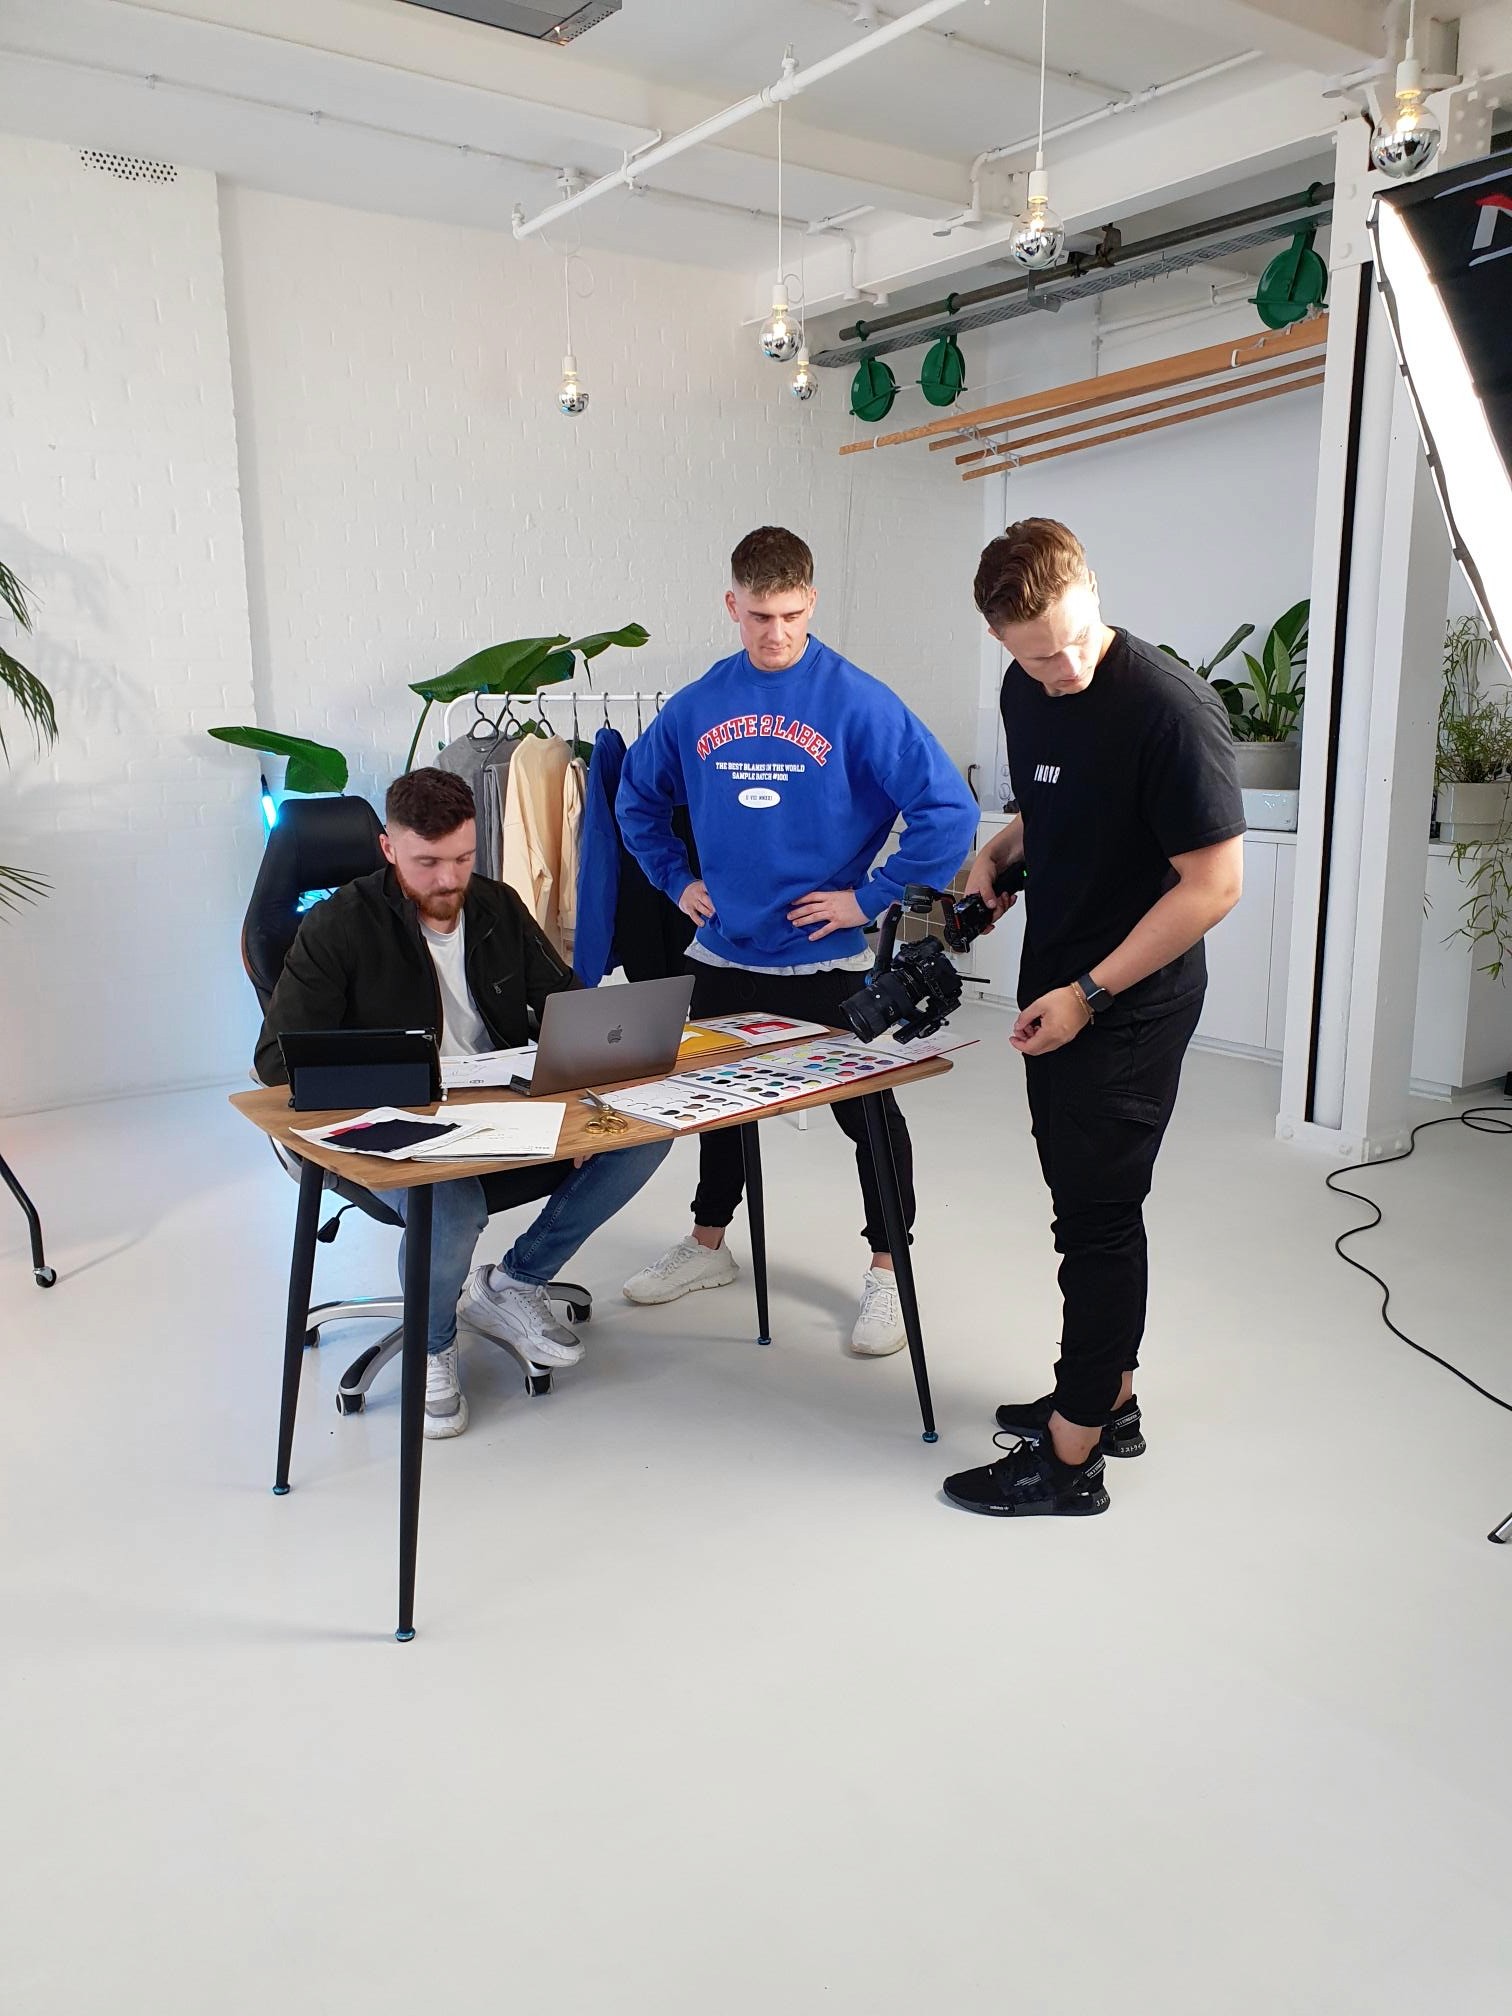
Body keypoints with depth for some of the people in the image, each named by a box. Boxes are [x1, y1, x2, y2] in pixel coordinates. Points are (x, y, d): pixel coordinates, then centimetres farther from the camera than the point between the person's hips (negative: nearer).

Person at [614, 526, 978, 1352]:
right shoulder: (696, 706, 1)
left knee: (867, 1111, 5)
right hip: (723, 952, 5)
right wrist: (676, 879, 8)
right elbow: (637, 796, 18)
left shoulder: (858, 703, -13)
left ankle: (887, 1270, 23)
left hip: (829, 960, -4)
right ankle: (708, 1244, 39)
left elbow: (948, 809, -17)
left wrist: (870, 897, -15)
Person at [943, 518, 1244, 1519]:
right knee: (1085, 1199, 17)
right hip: (1058, 992, 8)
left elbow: (1214, 884, -20)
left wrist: (1088, 993, -18)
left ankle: (1071, 1455, 13)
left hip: (1131, 1005, -8)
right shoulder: (1027, 692, 4)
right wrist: (1000, 851, 0)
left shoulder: (1170, 707, -21)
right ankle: (1108, 1398, 34)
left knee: (1098, 1213, 0)